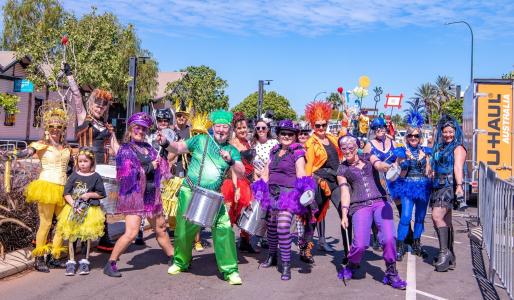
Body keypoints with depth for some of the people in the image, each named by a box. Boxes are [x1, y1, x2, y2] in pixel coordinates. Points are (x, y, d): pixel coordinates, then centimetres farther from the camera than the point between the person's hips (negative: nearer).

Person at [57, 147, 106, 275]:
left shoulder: (96, 177, -1)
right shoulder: (74, 176, 1)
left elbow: (101, 193, 3)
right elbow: (66, 193, -2)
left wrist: (90, 194, -12)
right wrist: (74, 205, -15)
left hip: (90, 209, -1)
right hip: (73, 208, 1)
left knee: (88, 235, 4)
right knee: (71, 234, 4)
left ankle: (85, 261, 16)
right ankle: (71, 261, 14)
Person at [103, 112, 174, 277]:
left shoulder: (148, 147, 11)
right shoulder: (125, 150, -6)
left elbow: (160, 168, 15)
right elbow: (126, 174, -17)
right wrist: (149, 168, -14)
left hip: (151, 195, 6)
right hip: (134, 195, -6)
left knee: (161, 228, 17)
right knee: (131, 233, -14)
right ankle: (110, 264, 0)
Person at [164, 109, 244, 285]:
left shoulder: (232, 150, 3)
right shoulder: (201, 140, 0)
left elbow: (241, 173, -7)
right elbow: (178, 148, 3)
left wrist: (230, 160, -25)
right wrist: (166, 144, -17)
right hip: (190, 192, 0)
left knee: (224, 229, -10)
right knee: (184, 229, 9)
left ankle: (230, 270, 1)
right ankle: (180, 262, 34)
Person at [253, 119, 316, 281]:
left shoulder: (298, 152, -1)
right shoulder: (274, 151, 15)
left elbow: (300, 173, -12)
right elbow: (266, 172, 19)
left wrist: (306, 188, -30)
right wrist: (260, 189, 9)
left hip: (289, 193, -6)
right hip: (272, 192, 6)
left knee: (283, 226, -18)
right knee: (271, 226, 12)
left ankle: (286, 265, -9)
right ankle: (272, 256, 35)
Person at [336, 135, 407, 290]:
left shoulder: (368, 158, 16)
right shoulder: (342, 170, 15)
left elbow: (379, 165, -6)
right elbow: (344, 192, 6)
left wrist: (389, 167, -30)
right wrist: (344, 214, -6)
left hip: (380, 202, 1)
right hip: (360, 206, -1)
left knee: (389, 238, -19)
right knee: (360, 243, -18)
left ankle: (391, 273, 3)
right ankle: (351, 266, 14)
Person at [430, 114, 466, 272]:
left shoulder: (458, 148, -3)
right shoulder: (439, 148, 19)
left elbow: (458, 167, -18)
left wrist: (459, 185, -29)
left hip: (449, 186, -8)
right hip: (438, 187, 8)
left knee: (437, 216, -22)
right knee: (446, 221, 10)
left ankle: (445, 252, -15)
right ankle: (449, 257, 17)